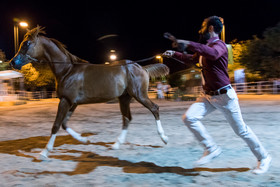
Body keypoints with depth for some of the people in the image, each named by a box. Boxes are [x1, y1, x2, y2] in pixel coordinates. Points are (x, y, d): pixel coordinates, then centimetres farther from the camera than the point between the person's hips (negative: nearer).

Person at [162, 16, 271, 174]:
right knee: (189, 118, -11)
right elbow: (192, 59, 32)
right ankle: (212, 149, 2)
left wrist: (188, 44, -38)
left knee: (241, 130, 2)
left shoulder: (219, 44, -12)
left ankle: (264, 158, 24)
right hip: (208, 96, 8)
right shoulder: (205, 47, 15)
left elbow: (213, 54, -38)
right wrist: (174, 54, 25)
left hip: (224, 95, -8)